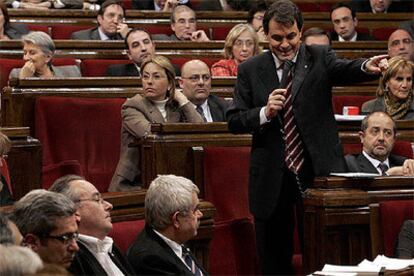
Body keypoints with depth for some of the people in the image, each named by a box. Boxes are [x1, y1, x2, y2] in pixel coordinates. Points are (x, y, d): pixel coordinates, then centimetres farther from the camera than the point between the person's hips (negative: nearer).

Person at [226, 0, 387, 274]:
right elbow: (234, 121, 2)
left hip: (316, 170, -1)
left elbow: (344, 70, -19)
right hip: (271, 177, 1)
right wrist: (265, 112, -17)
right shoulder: (250, 70, 5)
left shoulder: (320, 58, 2)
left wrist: (367, 67, -42)